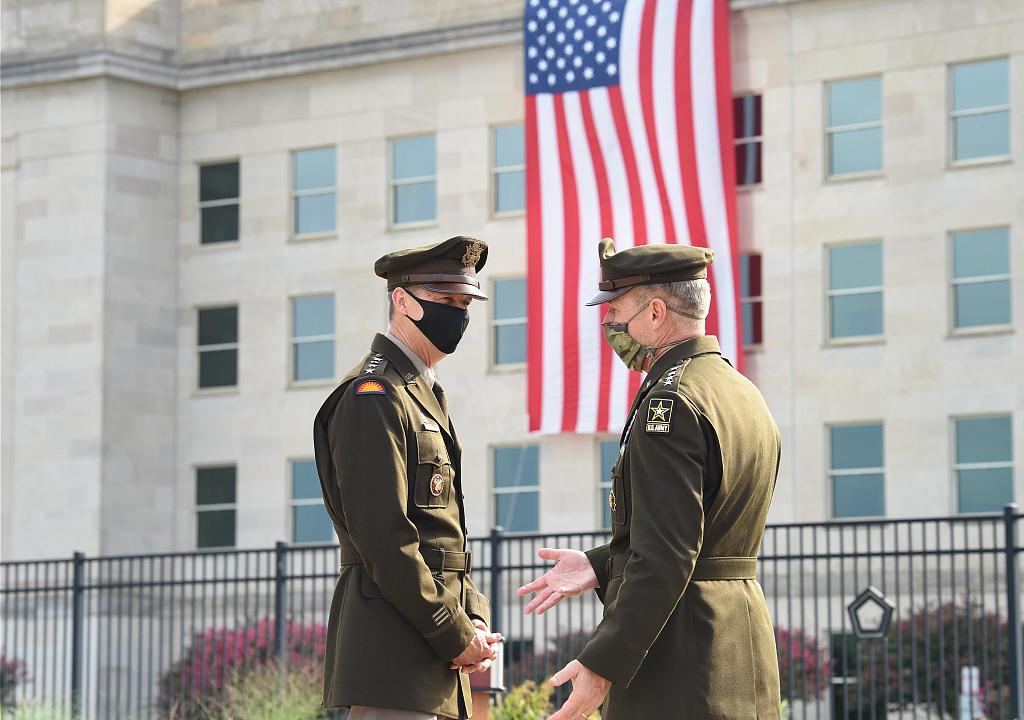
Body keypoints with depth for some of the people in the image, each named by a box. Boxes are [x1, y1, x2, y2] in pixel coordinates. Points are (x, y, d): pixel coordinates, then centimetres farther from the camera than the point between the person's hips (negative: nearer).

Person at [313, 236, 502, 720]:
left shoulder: (428, 396, 20)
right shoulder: (374, 396, -11)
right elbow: (383, 537, -19)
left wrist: (474, 621, 5)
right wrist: (455, 636, -15)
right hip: (392, 652, -10)